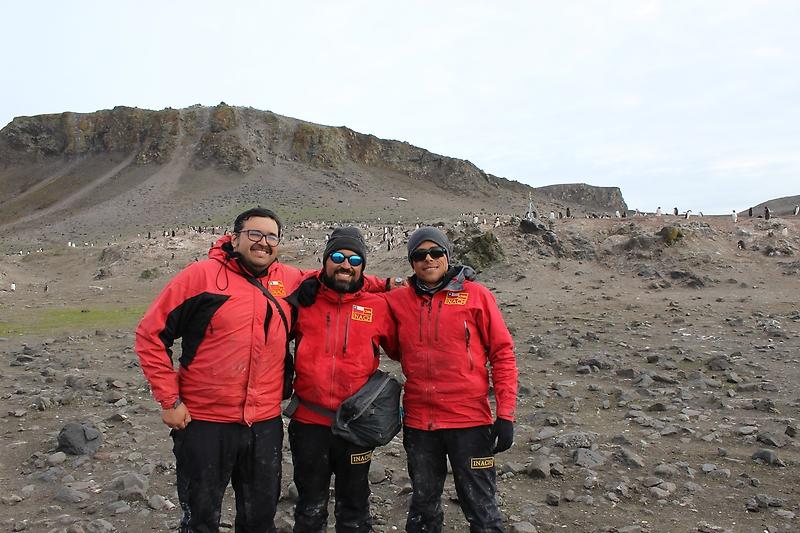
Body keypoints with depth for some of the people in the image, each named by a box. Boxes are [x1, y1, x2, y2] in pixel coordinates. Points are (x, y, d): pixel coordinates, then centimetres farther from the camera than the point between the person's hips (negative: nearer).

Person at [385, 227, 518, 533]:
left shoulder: (476, 295, -4)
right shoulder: (397, 300, 3)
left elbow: (503, 354, -3)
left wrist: (505, 415, -7)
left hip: (470, 421, -3)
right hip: (418, 423, 3)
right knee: (423, 508, 19)